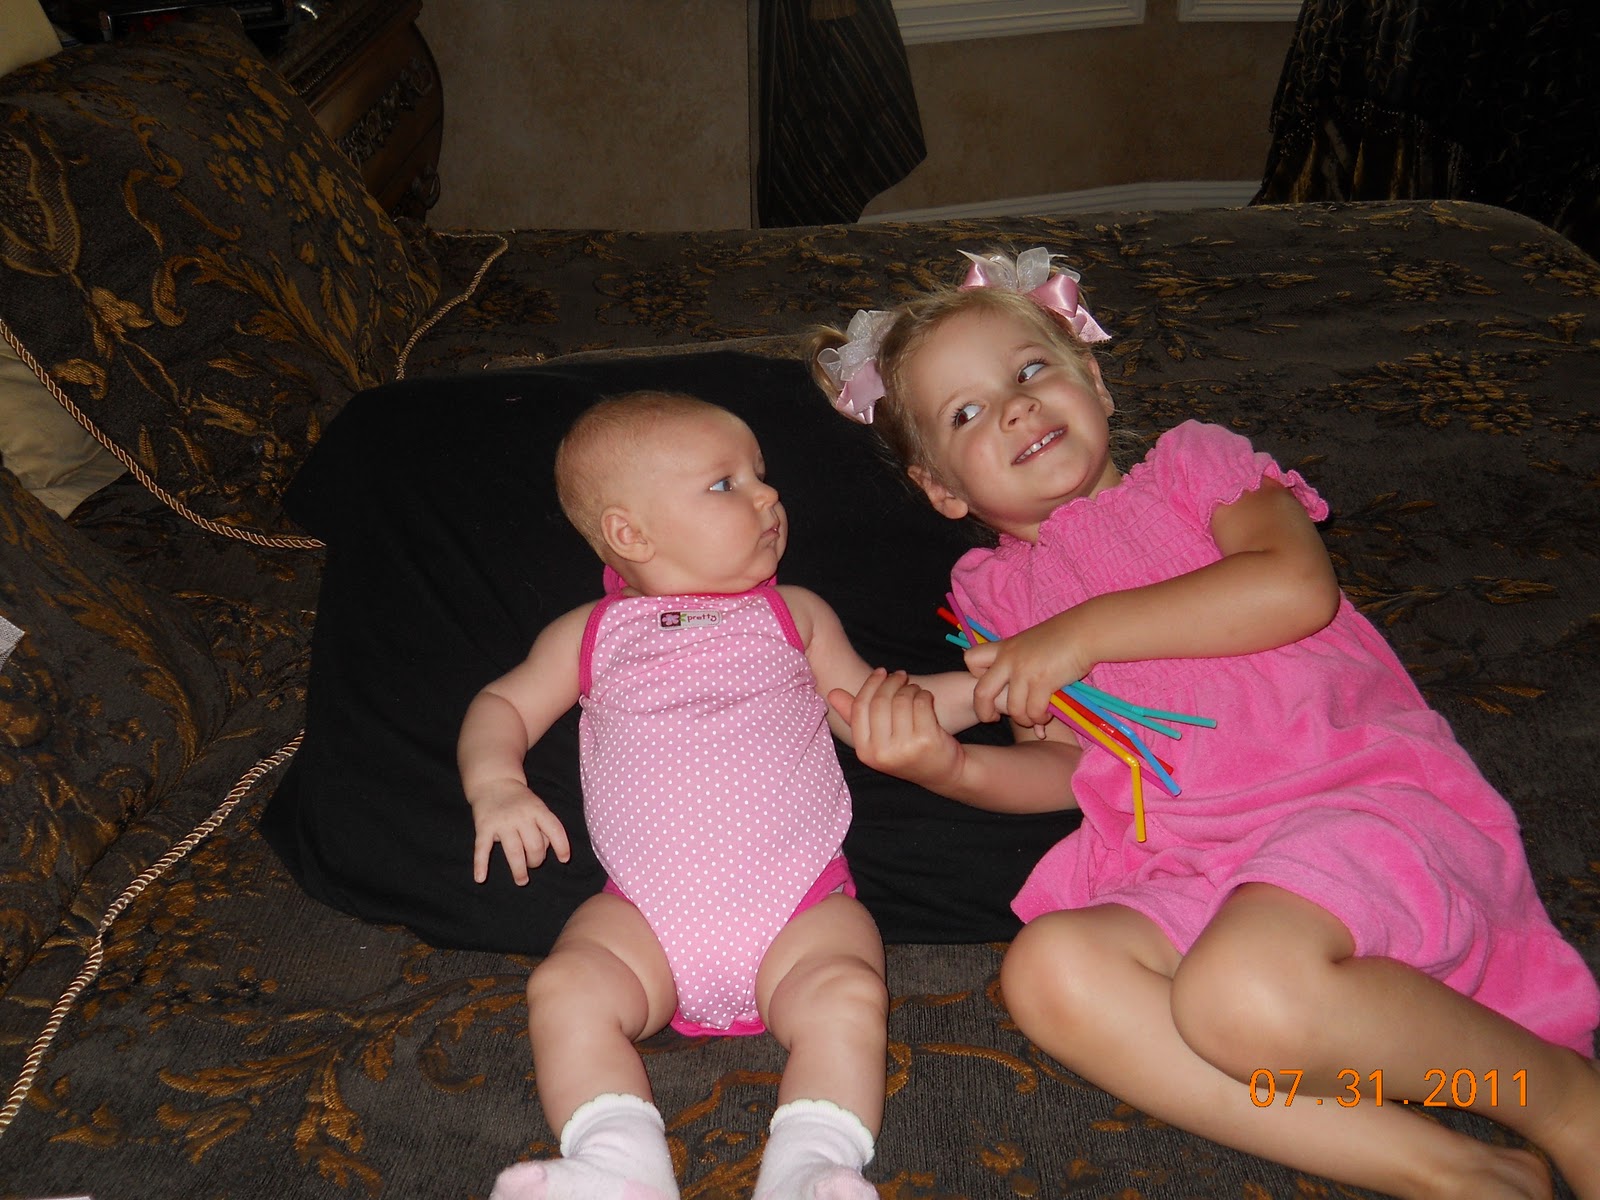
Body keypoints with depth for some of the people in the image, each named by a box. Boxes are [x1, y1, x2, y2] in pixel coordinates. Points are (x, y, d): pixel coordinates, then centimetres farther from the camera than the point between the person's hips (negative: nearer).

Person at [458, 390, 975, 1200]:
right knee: (566, 989, -25)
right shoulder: (591, 634, 18)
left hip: (802, 905, 0)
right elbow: (502, 705, 20)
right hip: (647, 913, 0)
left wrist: (986, 685, 16)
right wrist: (494, 785, -3)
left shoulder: (794, 615, 21)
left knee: (848, 995, -28)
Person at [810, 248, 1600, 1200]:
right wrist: (950, 767, -8)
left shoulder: (1193, 461, 14)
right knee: (1049, 969, -28)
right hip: (1191, 865, 4)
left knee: (1242, 991, -35)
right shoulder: (998, 589, 22)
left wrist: (1086, 630, -7)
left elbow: (1296, 587, -7)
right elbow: (1062, 766, 13)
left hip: (1364, 797, -4)